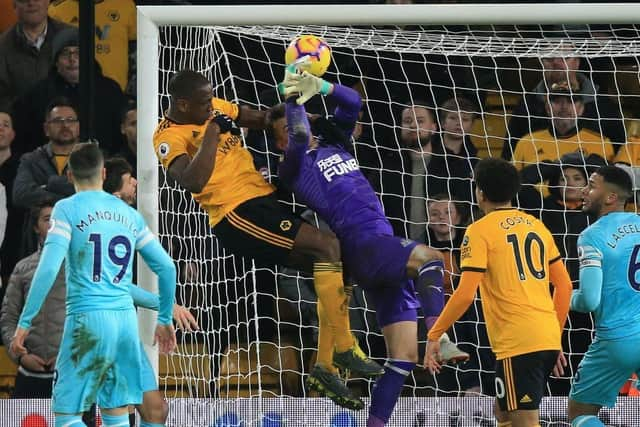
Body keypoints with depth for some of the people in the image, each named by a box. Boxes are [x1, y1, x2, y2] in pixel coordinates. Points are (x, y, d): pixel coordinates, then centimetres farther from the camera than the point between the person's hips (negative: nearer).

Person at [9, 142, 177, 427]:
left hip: (88, 318, -5)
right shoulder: (129, 214, 14)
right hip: (126, 318, 5)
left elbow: (48, 269, -12)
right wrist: (165, 320, 26)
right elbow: (166, 268, 14)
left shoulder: (67, 209, -1)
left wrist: (24, 322, -9)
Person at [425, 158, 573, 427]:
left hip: (517, 342, -7)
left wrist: (434, 336, -3)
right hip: (547, 339, 7)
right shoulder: (536, 226, 16)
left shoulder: (480, 230, -5)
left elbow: (465, 294, -12)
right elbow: (564, 285, 17)